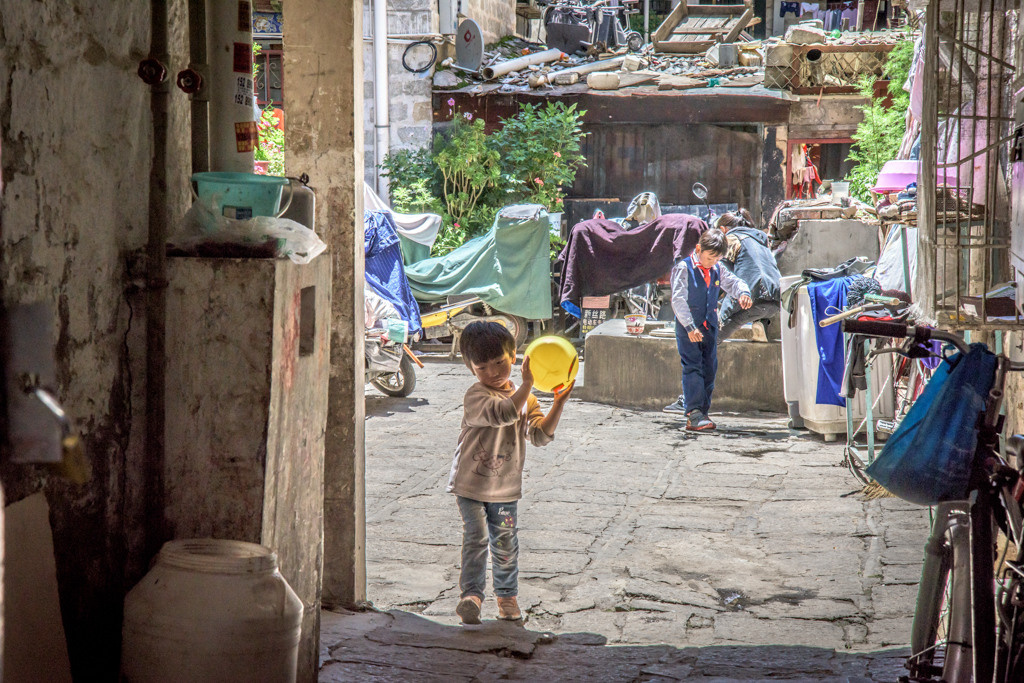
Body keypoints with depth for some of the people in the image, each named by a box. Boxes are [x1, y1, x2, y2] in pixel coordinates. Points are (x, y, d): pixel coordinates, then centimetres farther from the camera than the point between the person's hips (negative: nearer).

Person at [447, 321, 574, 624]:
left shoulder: (525, 397, 3)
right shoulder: (476, 396, -16)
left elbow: (540, 435, -5)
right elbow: (503, 413, -34)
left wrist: (558, 404, -16)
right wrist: (528, 383, -41)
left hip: (506, 486, 4)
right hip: (471, 483, -4)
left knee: (505, 542, 11)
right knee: (476, 537, -12)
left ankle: (507, 595, 25)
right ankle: (471, 593, -9)